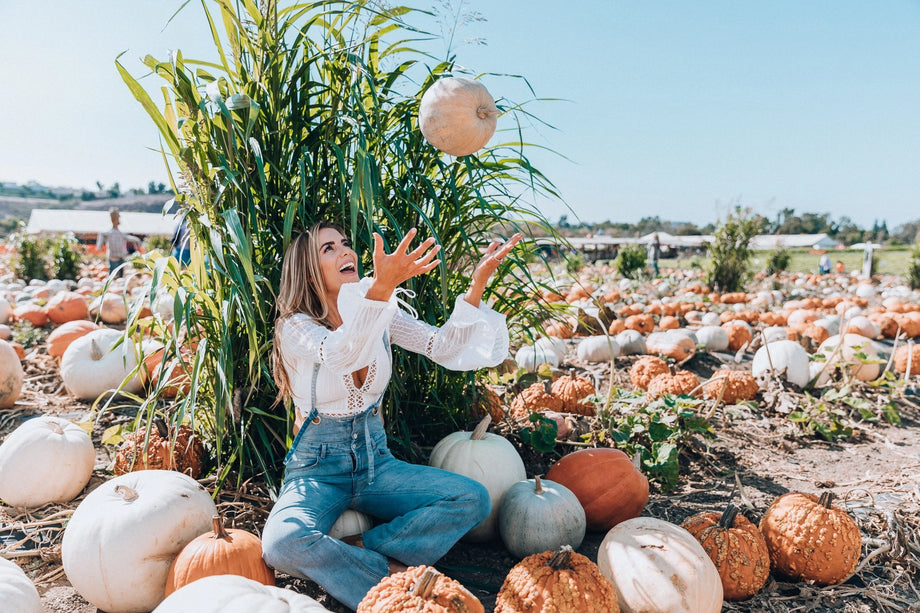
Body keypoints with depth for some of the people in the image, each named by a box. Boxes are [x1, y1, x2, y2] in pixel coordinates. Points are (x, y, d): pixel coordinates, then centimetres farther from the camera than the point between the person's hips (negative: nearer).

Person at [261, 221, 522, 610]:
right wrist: (381, 286, -52)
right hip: (317, 469, -4)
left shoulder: (383, 316, 4)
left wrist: (478, 284, -24)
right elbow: (339, 354, -35)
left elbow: (442, 346, -10)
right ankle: (391, 574, -14)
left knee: (473, 499, -18)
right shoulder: (295, 327, -12)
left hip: (375, 461, 4)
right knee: (281, 545, -35)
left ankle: (360, 548, -12)